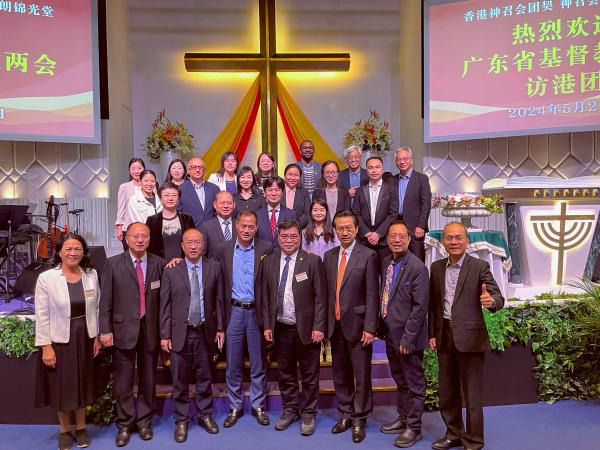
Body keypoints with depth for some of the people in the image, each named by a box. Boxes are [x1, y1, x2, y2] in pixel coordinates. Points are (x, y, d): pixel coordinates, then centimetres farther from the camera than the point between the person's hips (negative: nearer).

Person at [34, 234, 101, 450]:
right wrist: (46, 347, -11)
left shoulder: (91, 275, -3)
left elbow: (96, 308, 5)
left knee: (82, 383, 16)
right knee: (61, 386, 12)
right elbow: (42, 315, -10)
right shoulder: (46, 278, -12)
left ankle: (81, 427, 34)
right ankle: (64, 430, 33)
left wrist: (97, 336, 5)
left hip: (84, 338, 3)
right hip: (59, 340, -2)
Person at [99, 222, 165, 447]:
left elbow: (162, 298, 2)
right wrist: (105, 330, -5)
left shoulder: (159, 263, 2)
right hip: (124, 330, -1)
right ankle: (124, 424, 25)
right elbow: (106, 300, -2)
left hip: (150, 330, 2)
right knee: (123, 382, 8)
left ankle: (144, 421, 30)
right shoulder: (113, 264, -1)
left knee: (148, 380, 12)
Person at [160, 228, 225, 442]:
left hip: (206, 332, 1)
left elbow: (219, 300, 4)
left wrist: (220, 328, 2)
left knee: (205, 377, 14)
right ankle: (181, 420, 24)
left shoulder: (214, 268, 2)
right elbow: (165, 306, -2)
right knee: (180, 380, 7)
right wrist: (164, 335, -4)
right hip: (180, 333, -1)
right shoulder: (171, 271, -2)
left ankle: (205, 415, 31)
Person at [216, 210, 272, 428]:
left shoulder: (265, 249, -3)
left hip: (256, 311, -1)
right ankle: (235, 407, 26)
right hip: (234, 311, 1)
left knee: (258, 363, 9)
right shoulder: (225, 249, 2)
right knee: (233, 364, 11)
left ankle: (259, 406, 25)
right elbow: (218, 280, 3)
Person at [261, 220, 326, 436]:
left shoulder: (313, 261, -7)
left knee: (309, 375, 9)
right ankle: (290, 410, 34)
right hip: (280, 328, 3)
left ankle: (308, 414, 26)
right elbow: (265, 296, 7)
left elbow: (320, 297, -8)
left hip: (306, 328, -3)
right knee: (285, 374, 16)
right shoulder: (268, 262, 4)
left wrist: (319, 327, -12)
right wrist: (267, 325, 3)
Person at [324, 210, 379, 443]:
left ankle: (359, 420, 20)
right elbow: (327, 292, 9)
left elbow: (372, 295, -9)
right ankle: (345, 414, 31)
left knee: (361, 375, 5)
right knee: (340, 374, 15)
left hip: (357, 325, -5)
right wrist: (325, 323, 6)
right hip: (335, 325, 5)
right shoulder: (329, 256, 9)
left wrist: (370, 328, -13)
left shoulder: (368, 256, -7)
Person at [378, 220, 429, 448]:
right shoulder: (385, 263, 6)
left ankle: (413, 428, 23)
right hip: (390, 334, 7)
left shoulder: (417, 268, -17)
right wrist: (382, 327, 7)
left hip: (406, 337, -7)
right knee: (400, 381, 22)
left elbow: (421, 307, -19)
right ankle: (403, 418, 38)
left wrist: (407, 339, -19)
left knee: (414, 384, 9)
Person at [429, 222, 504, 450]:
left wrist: (491, 301, -37)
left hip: (470, 337, -5)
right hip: (444, 337, 5)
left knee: (472, 393, 5)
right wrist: (432, 334, 8)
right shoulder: (436, 267, 6)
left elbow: (498, 297, -14)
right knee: (447, 391, 16)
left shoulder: (480, 266, -8)